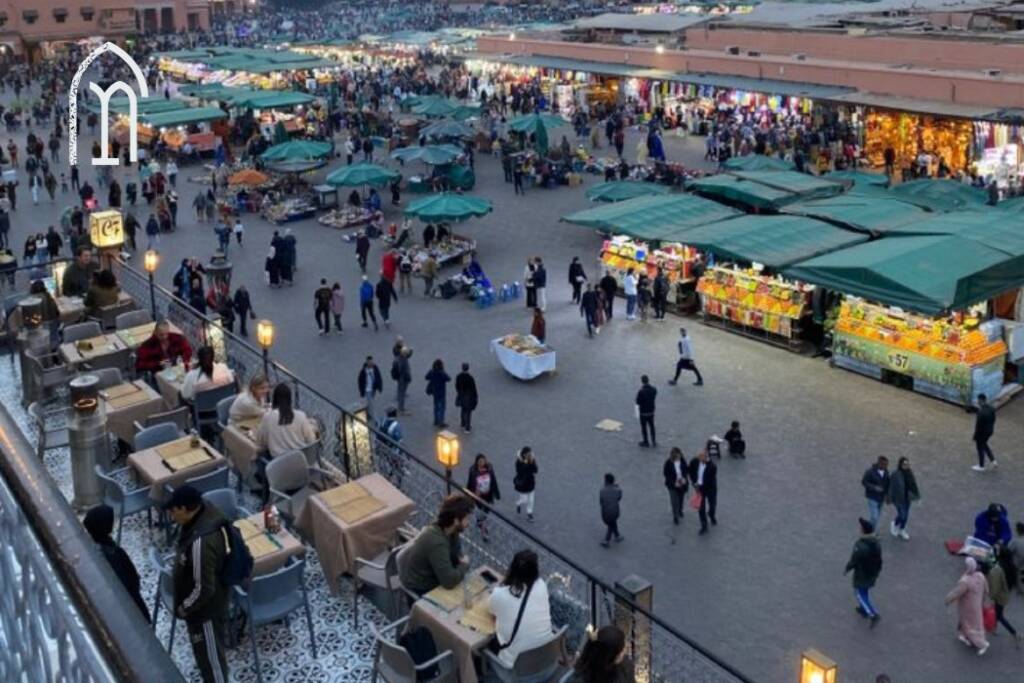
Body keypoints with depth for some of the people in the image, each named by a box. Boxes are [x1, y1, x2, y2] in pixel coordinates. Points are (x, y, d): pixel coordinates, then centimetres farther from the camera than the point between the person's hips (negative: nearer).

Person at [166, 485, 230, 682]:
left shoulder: (201, 541, -40)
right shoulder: (206, 512, -11)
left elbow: (203, 588, -30)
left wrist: (184, 607, -13)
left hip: (207, 608, -9)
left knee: (210, 655, 14)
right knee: (205, 651, 31)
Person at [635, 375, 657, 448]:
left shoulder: (641, 392, -26)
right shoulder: (654, 390, -10)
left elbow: (637, 404, -20)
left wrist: (637, 414, -5)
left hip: (643, 413, -5)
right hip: (651, 412, 5)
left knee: (644, 427, 14)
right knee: (651, 426, 21)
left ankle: (646, 443, 27)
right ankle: (654, 442, 31)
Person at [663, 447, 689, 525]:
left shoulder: (683, 461, -12)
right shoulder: (668, 463, -19)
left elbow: (687, 470, -1)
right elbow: (665, 474, -12)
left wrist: (684, 478, -19)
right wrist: (674, 482, -19)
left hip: (682, 484, 3)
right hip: (673, 486, -3)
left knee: (681, 499, 22)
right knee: (674, 501, -7)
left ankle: (679, 511, 51)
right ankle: (675, 517, 9)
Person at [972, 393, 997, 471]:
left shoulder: (981, 413, -35)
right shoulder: (991, 408, -11)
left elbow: (978, 426, -26)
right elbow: (993, 420, 4)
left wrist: (975, 437, -12)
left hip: (981, 433, -7)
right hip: (989, 431, 7)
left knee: (980, 449, 16)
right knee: (984, 444, 33)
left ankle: (981, 466, 36)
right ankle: (993, 461, 32)